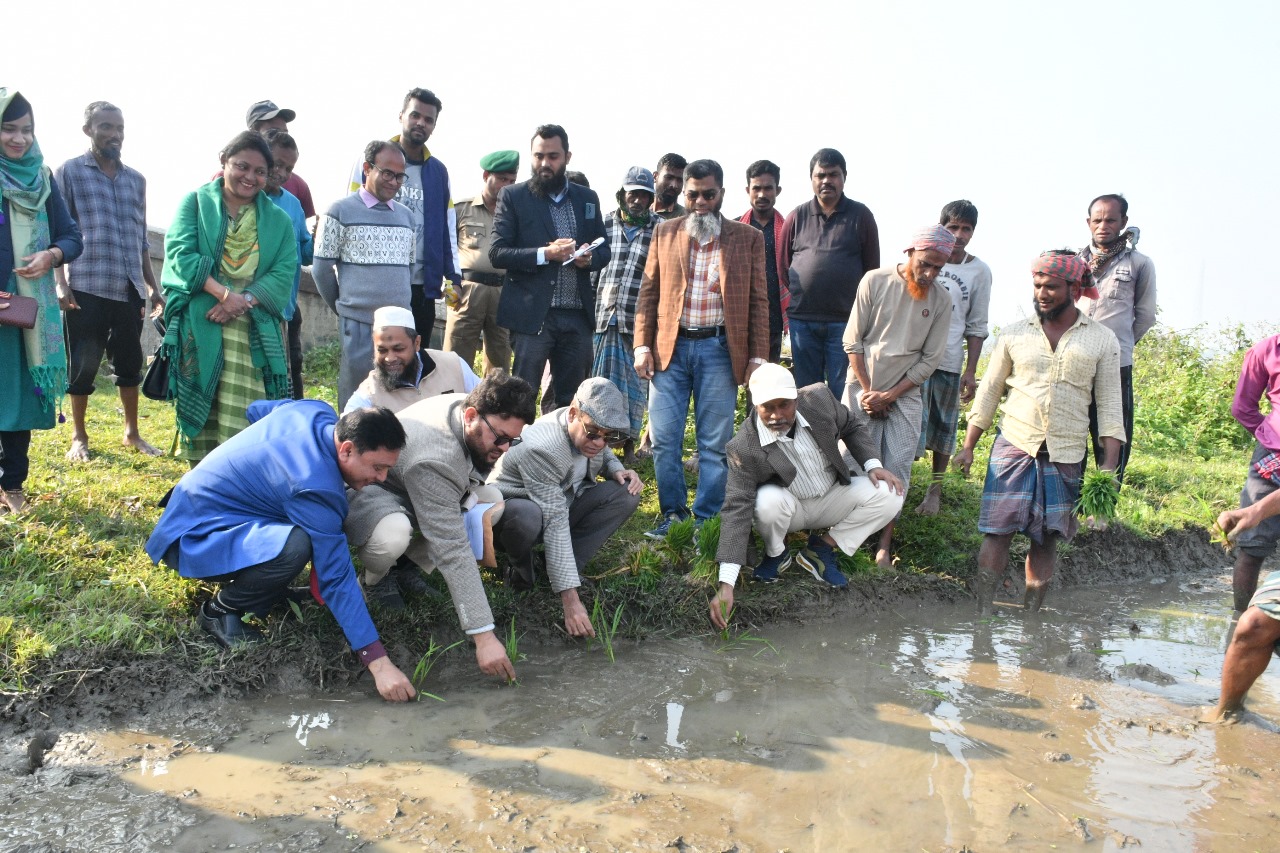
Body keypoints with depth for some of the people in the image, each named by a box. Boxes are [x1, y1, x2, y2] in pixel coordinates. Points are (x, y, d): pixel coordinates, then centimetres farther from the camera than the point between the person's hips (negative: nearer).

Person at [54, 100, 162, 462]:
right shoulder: (69, 172, 2)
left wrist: (153, 286, 15)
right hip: (87, 289, -4)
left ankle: (132, 432, 22)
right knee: (82, 366, 3)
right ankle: (79, 438, 15)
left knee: (130, 363, 10)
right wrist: (60, 282, -11)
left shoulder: (136, 180, 15)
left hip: (130, 290, 4)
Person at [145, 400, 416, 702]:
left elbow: (256, 409, 15)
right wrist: (379, 662, -30)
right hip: (190, 539, -9)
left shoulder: (316, 411, -7)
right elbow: (336, 578, -30)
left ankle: (260, 587, 12)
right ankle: (219, 611, -8)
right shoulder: (316, 487, -32)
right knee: (295, 546, -36)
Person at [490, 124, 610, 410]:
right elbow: (497, 253, -5)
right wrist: (544, 254, -17)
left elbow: (604, 250, 17)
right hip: (532, 314, -3)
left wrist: (589, 258, -6)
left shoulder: (588, 198, 13)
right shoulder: (513, 196, 2)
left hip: (577, 316, 4)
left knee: (572, 400, 9)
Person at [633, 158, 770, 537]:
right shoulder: (665, 233, 10)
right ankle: (673, 513, 17)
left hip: (719, 349, -1)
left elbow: (759, 302, 4)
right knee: (664, 439, 1)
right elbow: (648, 293, 9)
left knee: (714, 443, 3)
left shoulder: (748, 238, 5)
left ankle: (707, 520, 14)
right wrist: (642, 345, 0)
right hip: (670, 347, 2)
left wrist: (758, 356, -3)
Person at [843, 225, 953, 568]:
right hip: (863, 389, -1)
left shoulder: (941, 300, -2)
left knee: (897, 471, -4)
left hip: (904, 395, 1)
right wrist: (868, 391, -7)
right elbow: (853, 341, -4)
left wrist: (889, 395, -9)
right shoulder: (876, 281, -6)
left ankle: (884, 545, 4)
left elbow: (930, 359, -1)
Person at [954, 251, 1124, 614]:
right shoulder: (1015, 333, 5)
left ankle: (1030, 615, 17)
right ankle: (984, 610, 0)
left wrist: (1109, 468, -4)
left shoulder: (1102, 340, 4)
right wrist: (968, 447, 6)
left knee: (1047, 538, 6)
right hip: (1014, 446, 0)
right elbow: (989, 391, 10)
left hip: (1066, 454, 0)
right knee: (998, 532, -5)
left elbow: (1109, 404, 4)